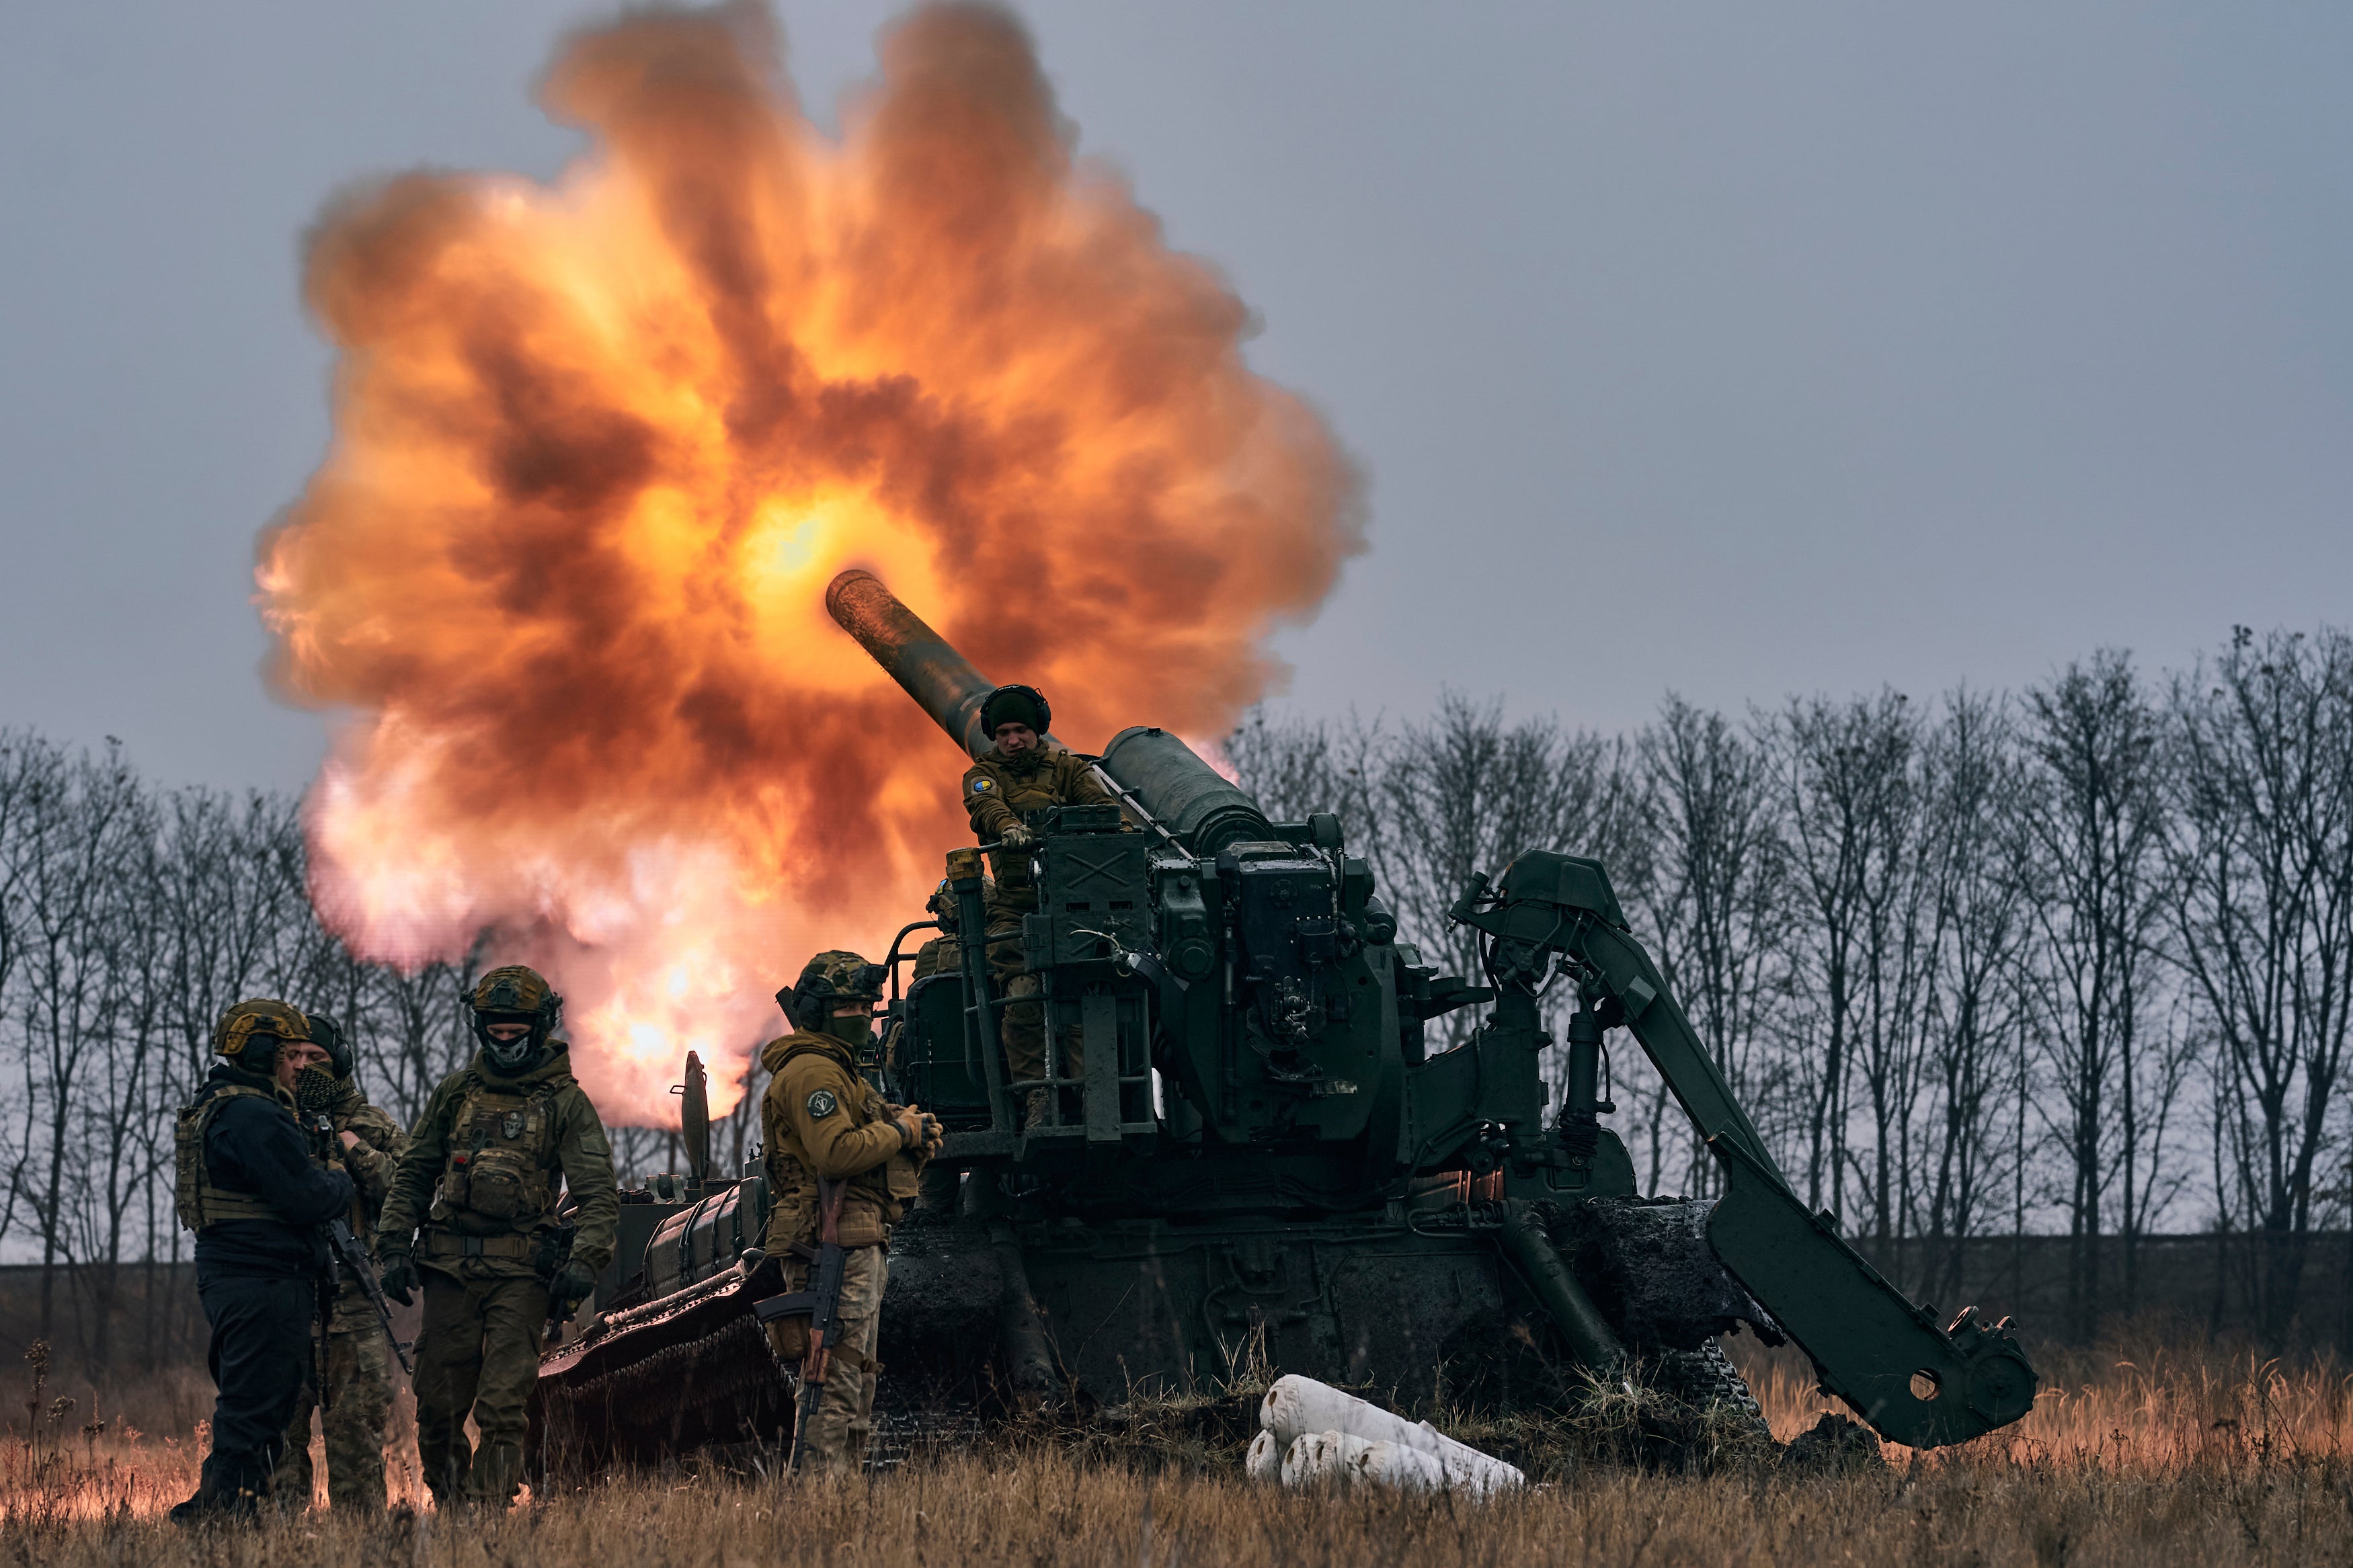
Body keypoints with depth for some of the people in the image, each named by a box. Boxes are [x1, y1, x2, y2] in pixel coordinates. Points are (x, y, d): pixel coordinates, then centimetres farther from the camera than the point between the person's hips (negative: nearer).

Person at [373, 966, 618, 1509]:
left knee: (501, 1404, -11)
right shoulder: (457, 1092, 13)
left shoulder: (565, 1102, 3)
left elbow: (598, 1194, -2)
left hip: (520, 1272, -3)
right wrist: (394, 1246, 7)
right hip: (451, 1264, 3)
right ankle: (449, 1507, 18)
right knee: (437, 1405, 3)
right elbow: (413, 1175, 18)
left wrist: (585, 1261, -16)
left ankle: (490, 1511, -10)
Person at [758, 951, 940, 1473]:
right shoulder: (812, 1071, -10)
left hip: (860, 1243, 11)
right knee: (838, 1379, -13)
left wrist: (918, 1138, 3)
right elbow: (837, 1152, -24)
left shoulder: (840, 1071, 24)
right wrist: (898, 1130, -11)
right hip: (836, 1245, -11)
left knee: (858, 1377, 13)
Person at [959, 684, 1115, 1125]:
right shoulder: (984, 774, 15)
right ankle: (1036, 1094, -16)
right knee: (1023, 998, -16)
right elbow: (985, 805, -8)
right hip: (1018, 902, -1)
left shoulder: (1067, 767, 18)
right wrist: (1008, 827, -32)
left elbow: (1099, 800, 1)